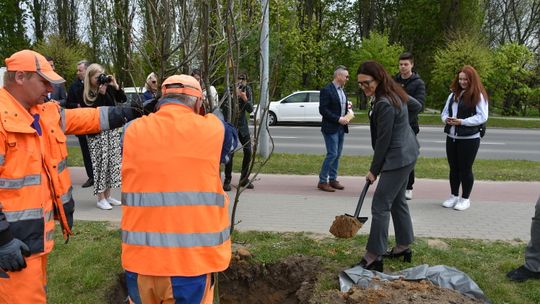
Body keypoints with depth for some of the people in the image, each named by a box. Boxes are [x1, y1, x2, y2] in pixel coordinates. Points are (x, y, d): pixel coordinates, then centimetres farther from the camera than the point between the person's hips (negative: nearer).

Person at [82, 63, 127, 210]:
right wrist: (101, 94, -21)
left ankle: (108, 195, 18)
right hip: (97, 133, -4)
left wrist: (115, 86, -12)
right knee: (100, 163, -4)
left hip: (113, 130, 4)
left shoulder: (108, 88, 2)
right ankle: (100, 198, 5)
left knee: (112, 162, 7)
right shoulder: (87, 94, -6)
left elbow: (123, 99, 1)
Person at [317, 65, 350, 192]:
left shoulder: (342, 90, 14)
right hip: (331, 128, -8)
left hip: (341, 128, 8)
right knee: (332, 154, -9)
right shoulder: (327, 90, -12)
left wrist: (346, 116, 4)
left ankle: (332, 179, 18)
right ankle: (322, 181, 0)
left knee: (337, 155, 10)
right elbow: (323, 110, -16)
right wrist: (338, 119, -19)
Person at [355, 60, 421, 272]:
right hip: (406, 154, 11)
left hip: (397, 158, -11)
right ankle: (403, 246, 30)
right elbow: (417, 106, 23)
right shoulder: (395, 94, 7)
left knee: (380, 206, -7)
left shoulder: (384, 104, -23)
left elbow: (383, 140, -19)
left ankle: (373, 258, -2)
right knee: (397, 201, 18)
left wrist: (374, 170, -11)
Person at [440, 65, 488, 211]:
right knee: (453, 168, 13)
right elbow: (445, 111, 15)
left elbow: (482, 117, -13)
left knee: (465, 169, 2)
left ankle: (465, 198, 16)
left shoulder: (478, 96, -7)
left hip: (469, 139, -6)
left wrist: (462, 121, -20)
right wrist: (446, 119, -8)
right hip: (451, 137, 6)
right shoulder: (453, 95, 11)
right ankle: (454, 196, 26)